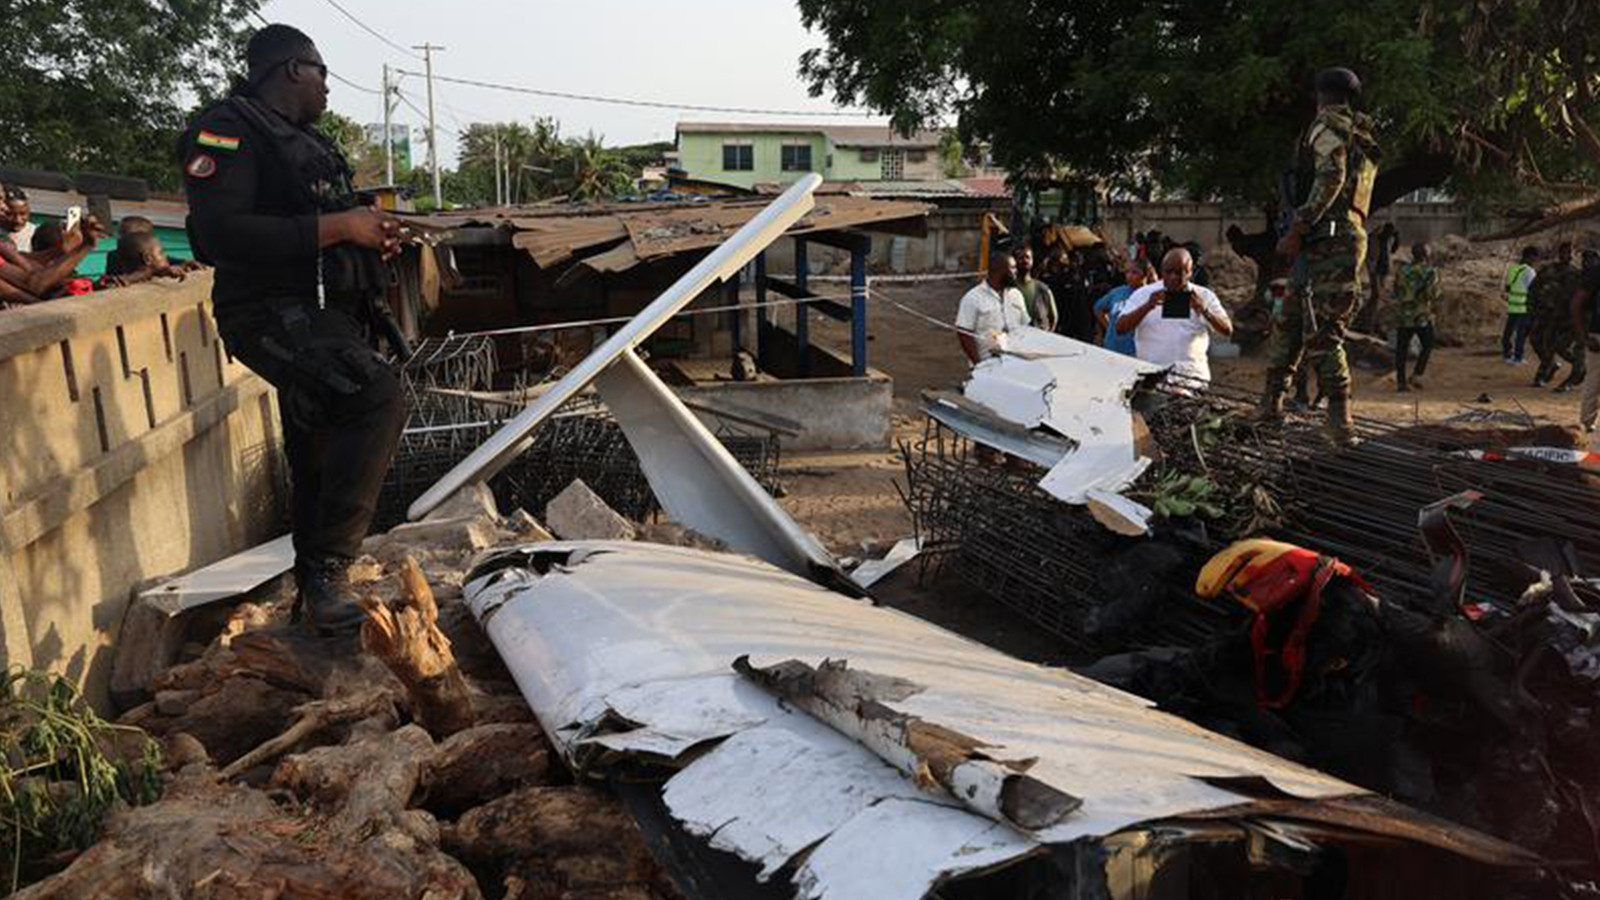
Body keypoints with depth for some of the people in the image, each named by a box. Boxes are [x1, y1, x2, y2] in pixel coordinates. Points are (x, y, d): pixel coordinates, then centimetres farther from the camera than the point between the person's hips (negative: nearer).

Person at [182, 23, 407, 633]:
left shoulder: (306, 143, 22)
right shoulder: (228, 129, -7)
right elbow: (221, 236, -21)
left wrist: (372, 239, 13)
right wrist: (337, 226, -19)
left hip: (326, 316, 10)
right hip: (274, 314, -10)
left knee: (320, 467, 15)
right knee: (376, 396, -32)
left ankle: (315, 595, 29)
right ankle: (328, 568, -27)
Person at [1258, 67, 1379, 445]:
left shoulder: (1328, 125, 0)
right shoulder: (1364, 139, 28)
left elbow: (1331, 178, -17)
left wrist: (1297, 230, -18)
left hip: (1328, 240, -9)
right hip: (1352, 236, 9)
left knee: (1321, 333, -12)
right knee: (1292, 320, 13)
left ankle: (1339, 419, -15)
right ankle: (1272, 401, 15)